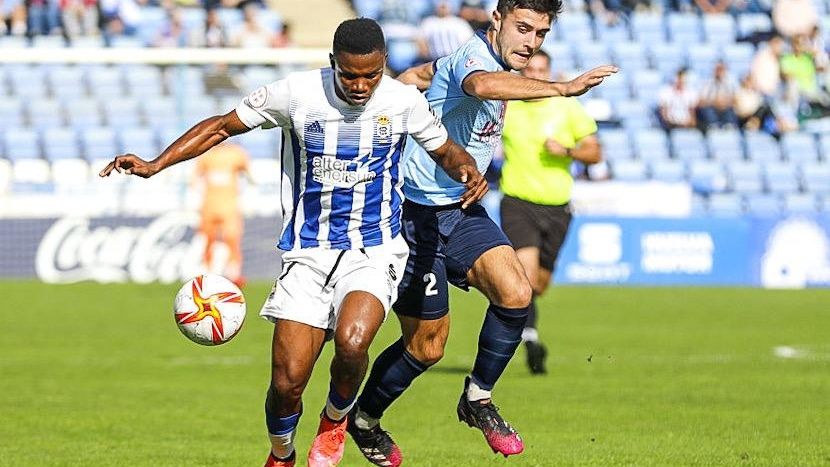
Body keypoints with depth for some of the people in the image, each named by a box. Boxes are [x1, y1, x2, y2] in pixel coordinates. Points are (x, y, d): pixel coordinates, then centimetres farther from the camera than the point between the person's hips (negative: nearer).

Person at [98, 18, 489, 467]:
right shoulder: (296, 93, -8)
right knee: (287, 383, -8)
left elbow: (443, 149, 14)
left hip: (375, 250, -1)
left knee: (351, 341, -31)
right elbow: (221, 126, 4)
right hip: (308, 253, 1)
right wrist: (155, 165, -5)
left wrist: (467, 170, -10)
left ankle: (335, 420, 3)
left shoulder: (403, 101, -5)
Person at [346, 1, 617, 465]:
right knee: (427, 345, 1)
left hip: (461, 210, 8)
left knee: (515, 291, -16)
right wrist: (562, 88, -53)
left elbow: (416, 75, 25)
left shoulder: (482, 60, 8)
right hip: (417, 214, -8)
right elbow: (482, 85, -49)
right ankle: (364, 417, 27)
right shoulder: (474, 58, -22)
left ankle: (478, 398, 3)